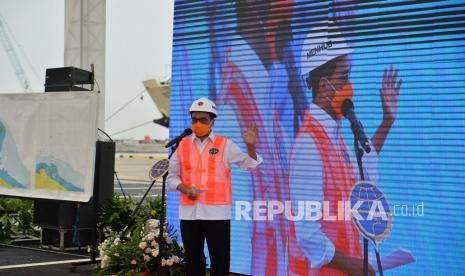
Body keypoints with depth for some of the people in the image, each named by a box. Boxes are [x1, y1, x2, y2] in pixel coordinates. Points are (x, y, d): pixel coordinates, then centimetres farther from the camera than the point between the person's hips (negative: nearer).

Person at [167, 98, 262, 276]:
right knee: (193, 258, 10)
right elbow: (172, 177, 14)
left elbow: (251, 164, 2)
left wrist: (250, 146, -16)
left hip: (217, 212, -3)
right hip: (189, 212, 3)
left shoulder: (225, 145, 2)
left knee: (220, 259, -1)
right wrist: (185, 189, -5)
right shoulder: (183, 146, 10)